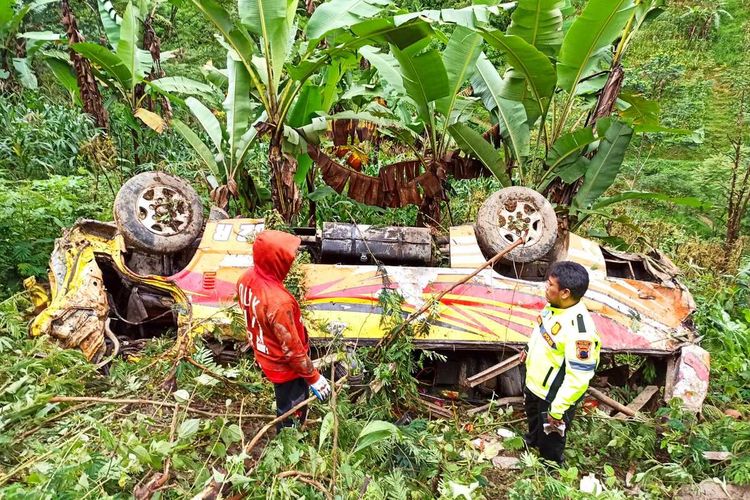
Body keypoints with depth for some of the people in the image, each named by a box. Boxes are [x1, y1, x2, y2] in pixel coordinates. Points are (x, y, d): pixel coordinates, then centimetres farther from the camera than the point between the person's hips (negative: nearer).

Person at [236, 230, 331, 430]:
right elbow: (292, 349, -29)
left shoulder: (246, 279, -14)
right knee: (292, 417, 18)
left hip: (265, 358, 8)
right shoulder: (278, 301, -41)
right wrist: (314, 378, -14)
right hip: (286, 368, -8)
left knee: (285, 409, 34)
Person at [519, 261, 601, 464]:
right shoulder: (554, 305, -11)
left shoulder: (579, 330, -38)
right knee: (533, 418, 36)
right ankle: (532, 442, 66)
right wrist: (529, 350, 22)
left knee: (550, 443, 18)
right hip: (534, 383, 8)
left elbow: (578, 377, -33)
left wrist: (557, 410, -26)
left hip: (552, 396, -8)